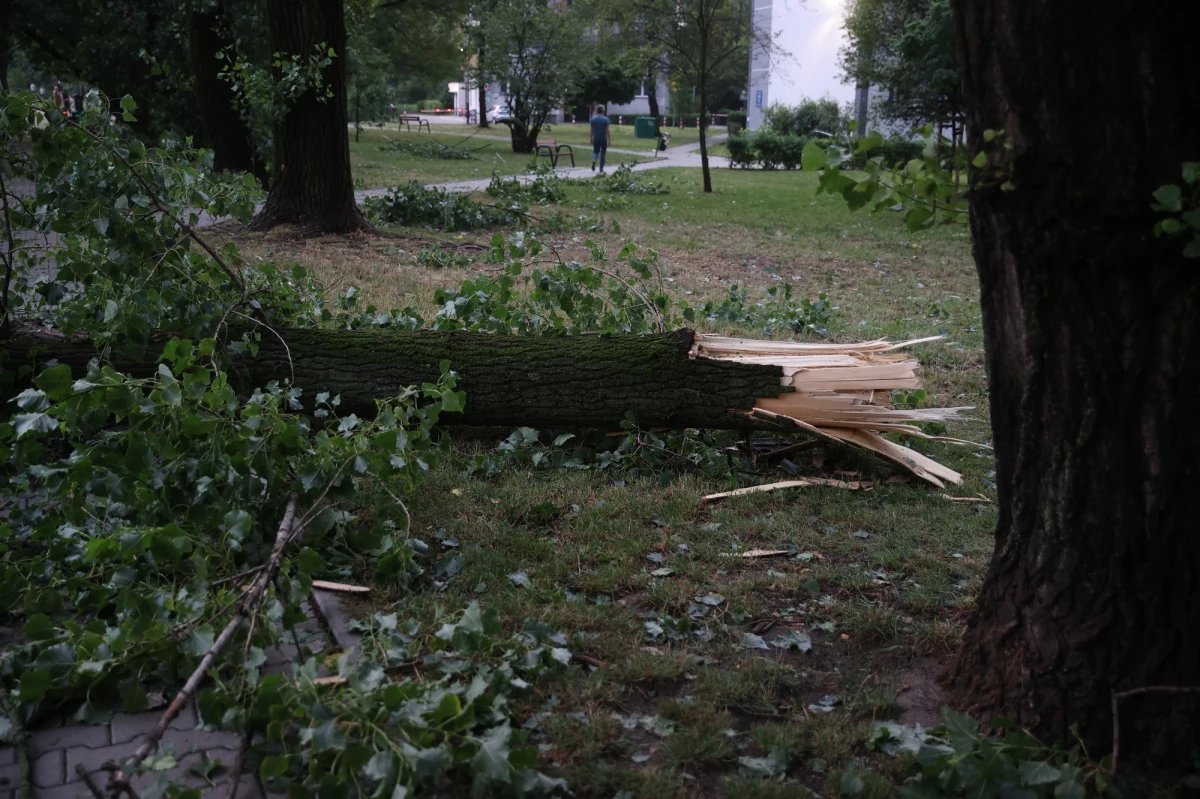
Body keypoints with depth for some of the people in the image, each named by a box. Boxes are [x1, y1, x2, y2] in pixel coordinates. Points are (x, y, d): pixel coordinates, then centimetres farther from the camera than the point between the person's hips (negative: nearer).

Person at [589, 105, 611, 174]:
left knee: (595, 151, 18)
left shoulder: (593, 119, 1)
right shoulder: (605, 119, -8)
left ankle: (594, 160, -13)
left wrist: (591, 139, 15)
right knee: (603, 153, 7)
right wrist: (609, 140, -4)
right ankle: (601, 170, 9)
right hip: (603, 139, -3)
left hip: (596, 139, 3)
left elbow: (591, 130, 6)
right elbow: (608, 130, -10)